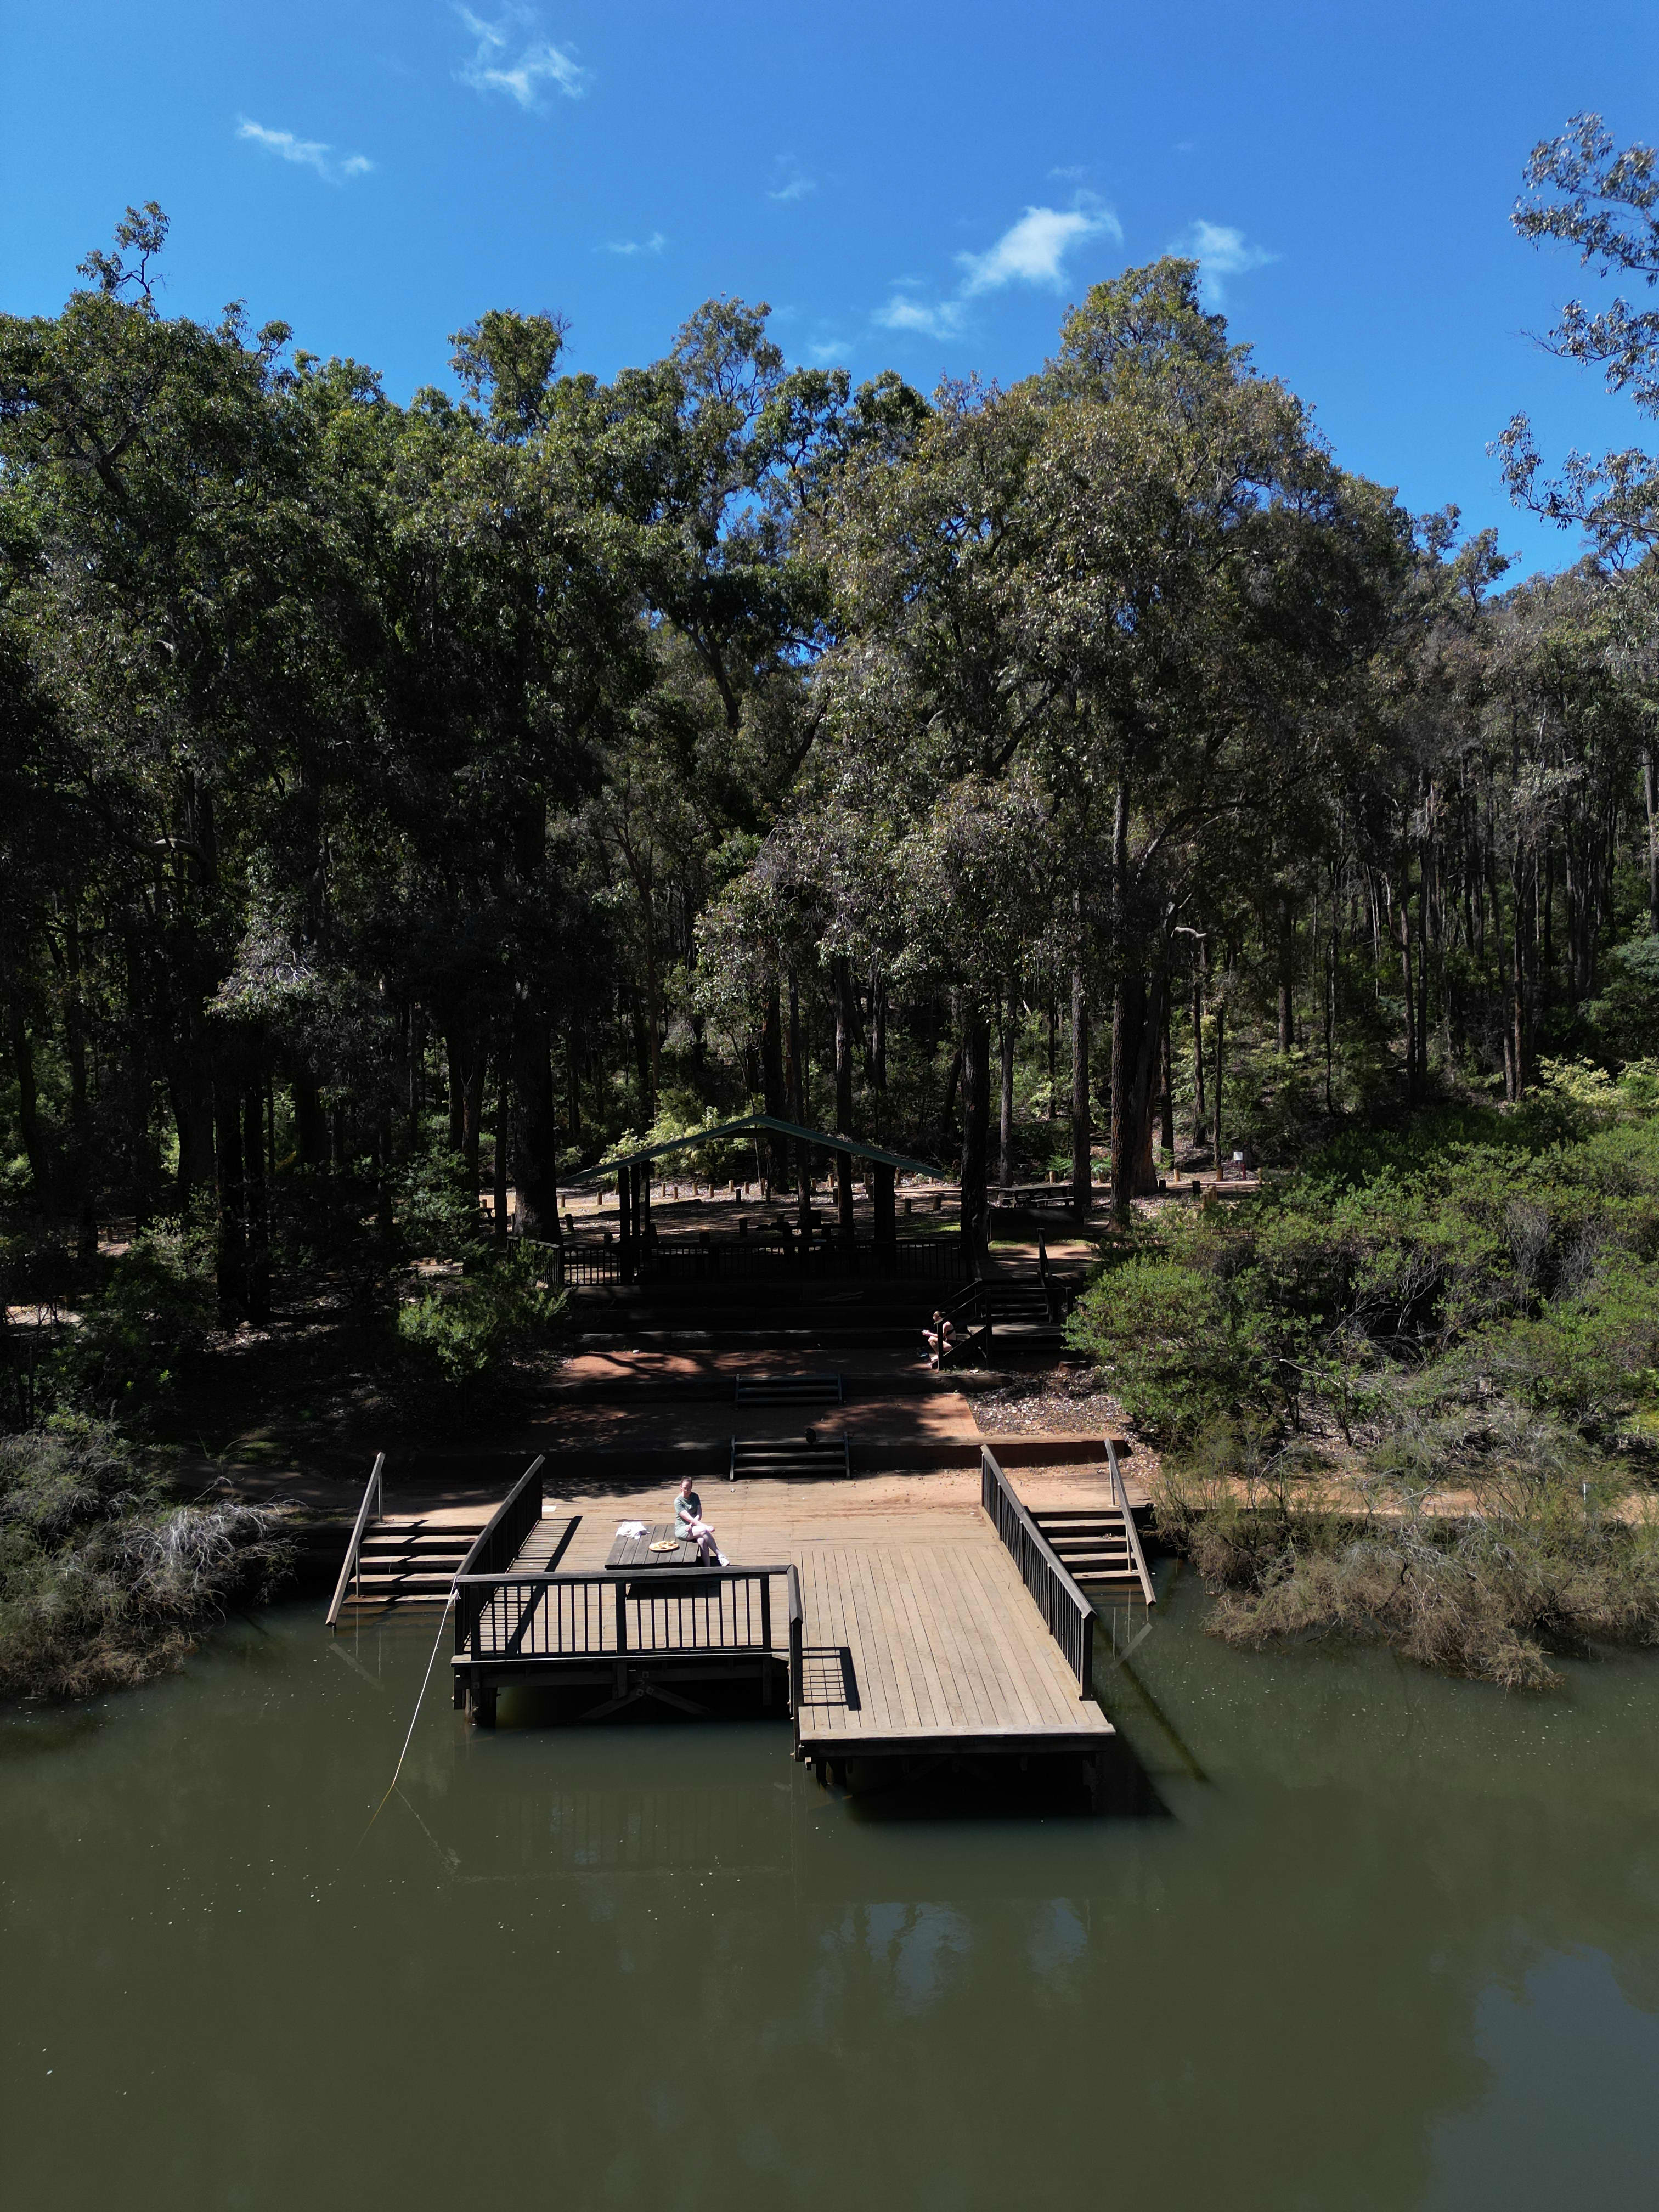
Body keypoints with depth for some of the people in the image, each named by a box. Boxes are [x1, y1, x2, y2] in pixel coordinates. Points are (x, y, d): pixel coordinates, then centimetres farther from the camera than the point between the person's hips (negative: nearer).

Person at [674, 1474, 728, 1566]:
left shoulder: (695, 1497, 7)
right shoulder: (678, 1501, -10)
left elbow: (699, 1515, 0)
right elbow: (689, 1518, -19)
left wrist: (691, 1525, -20)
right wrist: (706, 1526, -27)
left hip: (694, 1527, 4)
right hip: (682, 1529, -4)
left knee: (702, 1541, -31)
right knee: (703, 1531, -32)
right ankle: (720, 1555, -29)